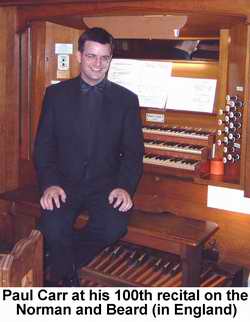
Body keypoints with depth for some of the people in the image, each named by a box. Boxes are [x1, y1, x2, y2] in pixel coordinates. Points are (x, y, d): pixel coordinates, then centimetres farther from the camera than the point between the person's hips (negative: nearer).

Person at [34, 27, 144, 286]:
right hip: (64, 182, 0)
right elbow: (43, 145, 2)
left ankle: (60, 266, -1)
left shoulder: (126, 99, 5)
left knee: (114, 226, -27)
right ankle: (68, 281, 0)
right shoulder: (56, 94, 6)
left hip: (105, 184, 1)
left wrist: (125, 187, -15)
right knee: (53, 224, -28)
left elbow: (133, 151, 2)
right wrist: (50, 184, -15)